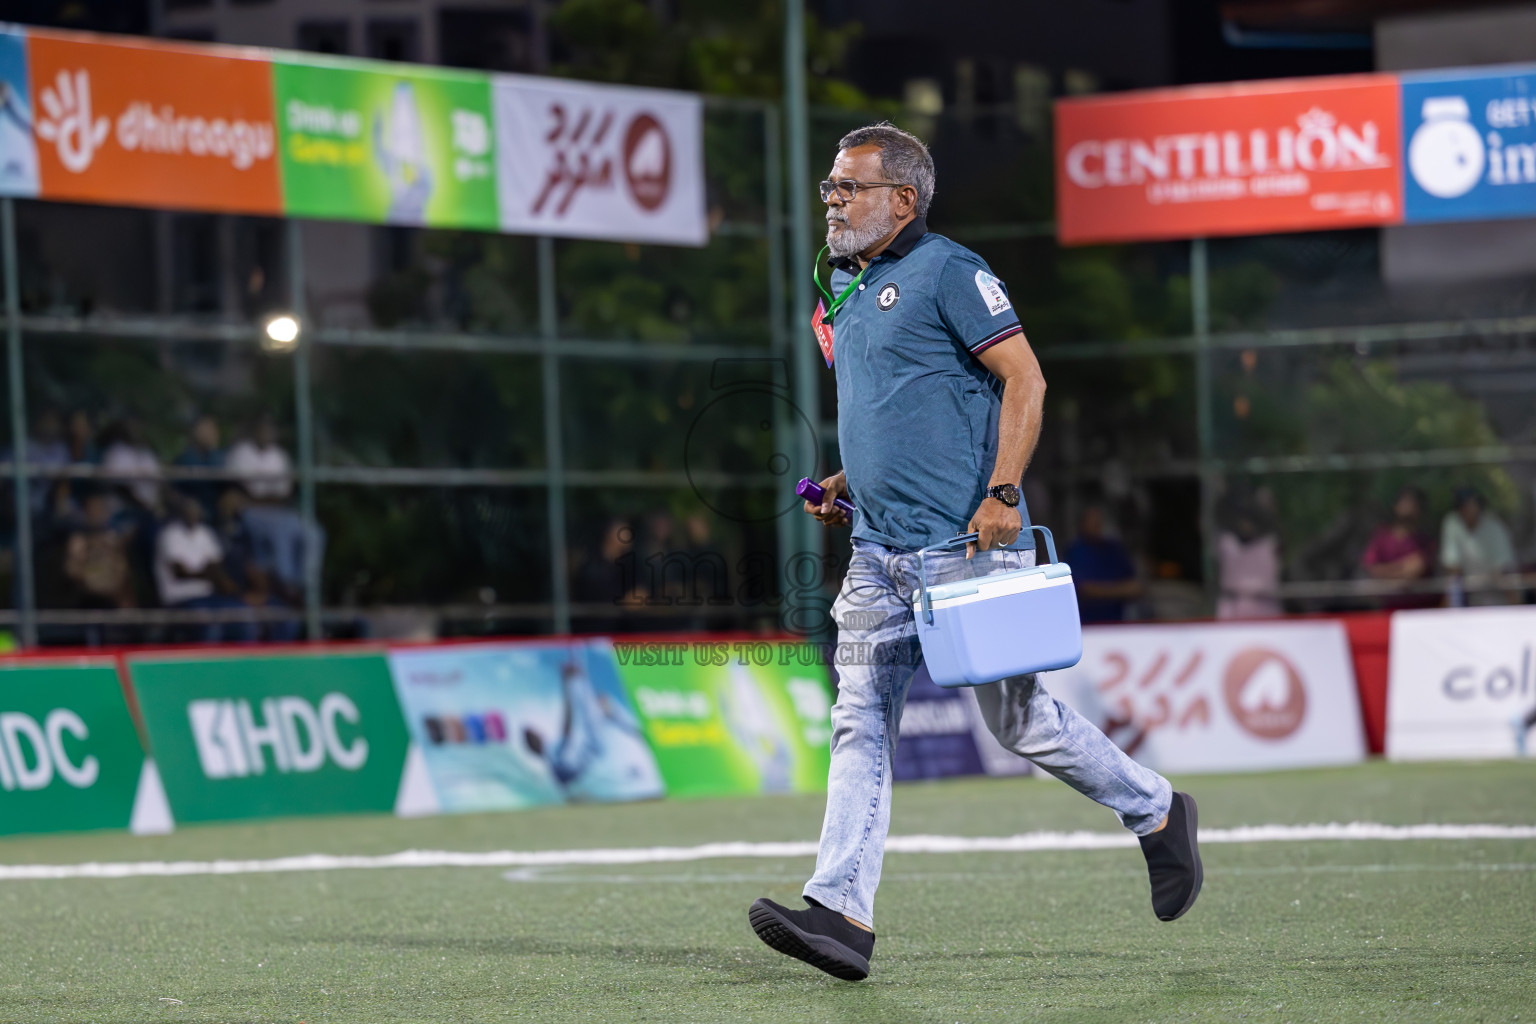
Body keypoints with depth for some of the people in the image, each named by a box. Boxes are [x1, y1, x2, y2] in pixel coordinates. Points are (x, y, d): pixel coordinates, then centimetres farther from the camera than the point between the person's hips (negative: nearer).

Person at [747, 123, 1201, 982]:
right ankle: (843, 913, -8)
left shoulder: (947, 271, -9)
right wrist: (848, 485, 15)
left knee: (1020, 717, 0)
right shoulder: (849, 290, 17)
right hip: (880, 549, 8)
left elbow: (1025, 379, -14)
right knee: (861, 726, -3)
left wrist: (1003, 493, -23)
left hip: (965, 543, -8)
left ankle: (1158, 816, 22)